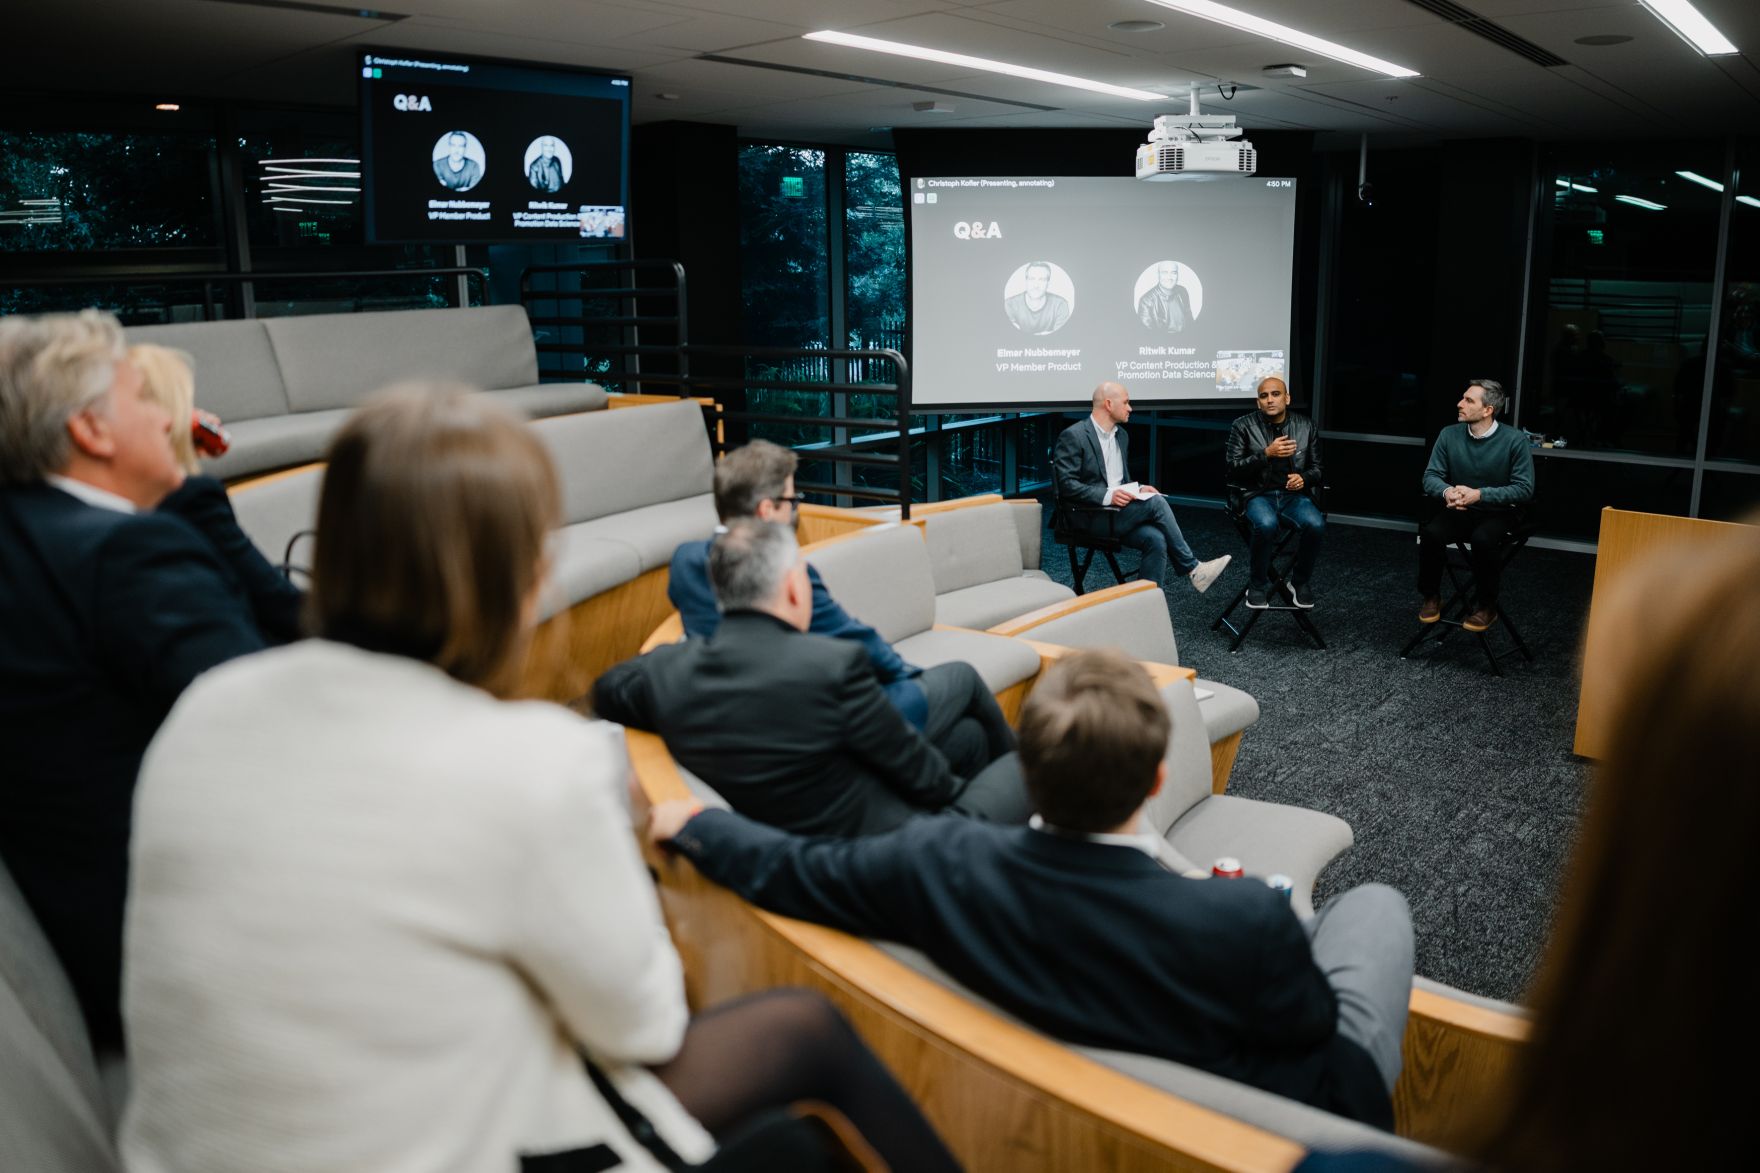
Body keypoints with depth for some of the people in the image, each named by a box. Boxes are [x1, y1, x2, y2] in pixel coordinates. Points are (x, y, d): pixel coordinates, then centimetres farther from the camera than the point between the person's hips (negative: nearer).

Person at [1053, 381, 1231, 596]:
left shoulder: (1121, 435, 17)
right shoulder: (1073, 436, -8)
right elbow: (1066, 485, -15)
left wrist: (1138, 489, 2)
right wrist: (1107, 495, -25)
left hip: (1119, 514, 7)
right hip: (1092, 518, -7)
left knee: (1156, 539, -24)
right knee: (1155, 502, -23)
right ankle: (1192, 569, -12)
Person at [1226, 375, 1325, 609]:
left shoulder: (1307, 427, 8)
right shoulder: (1243, 426, 0)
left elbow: (1317, 468, 14)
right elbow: (1233, 469, -5)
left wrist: (1304, 478, -10)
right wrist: (1267, 454, -18)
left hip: (1294, 495, 3)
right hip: (1257, 494, -2)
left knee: (1316, 525, -29)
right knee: (1267, 525, -37)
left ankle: (1300, 582, -2)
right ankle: (1258, 585, -12)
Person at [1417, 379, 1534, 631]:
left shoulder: (1514, 439, -12)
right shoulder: (1449, 435, -3)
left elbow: (1524, 489, -13)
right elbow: (1431, 476, -1)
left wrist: (1479, 495, -26)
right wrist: (1447, 491, -26)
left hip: (1500, 513, -3)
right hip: (1459, 511, 3)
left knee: (1482, 539, -35)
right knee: (1430, 532, -28)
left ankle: (1487, 606, -13)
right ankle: (1431, 597, -5)